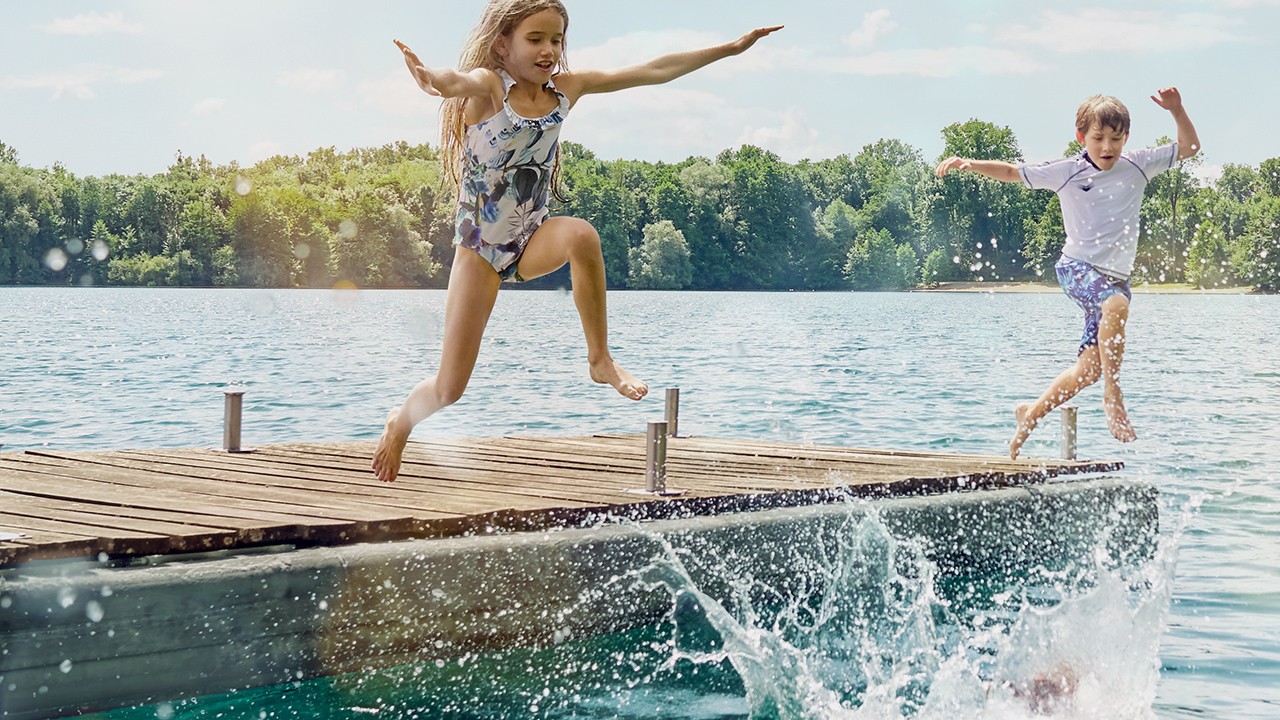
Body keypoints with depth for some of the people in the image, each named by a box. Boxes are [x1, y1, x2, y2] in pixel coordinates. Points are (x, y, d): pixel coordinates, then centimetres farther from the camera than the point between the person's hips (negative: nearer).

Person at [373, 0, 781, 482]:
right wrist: (430, 79, -66)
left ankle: (601, 360, -21)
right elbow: (459, 81, -41)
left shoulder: (566, 88, -1)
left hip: (533, 239, 3)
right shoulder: (488, 87, -16)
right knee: (449, 390, -3)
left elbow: (654, 71, 0)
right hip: (479, 244, -3)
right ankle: (400, 422, 33)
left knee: (581, 235, -36)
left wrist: (730, 48, -2)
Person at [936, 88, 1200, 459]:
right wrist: (970, 164, -6)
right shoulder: (1066, 172, -3)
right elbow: (1013, 172, 6)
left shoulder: (1138, 165, 2)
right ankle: (1113, 398, -27)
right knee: (1116, 304, -38)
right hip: (1075, 268, -4)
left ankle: (1031, 414, 21)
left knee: (1088, 369, -1)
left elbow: (1189, 147, 7)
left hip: (1116, 277, 4)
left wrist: (1176, 110, -10)